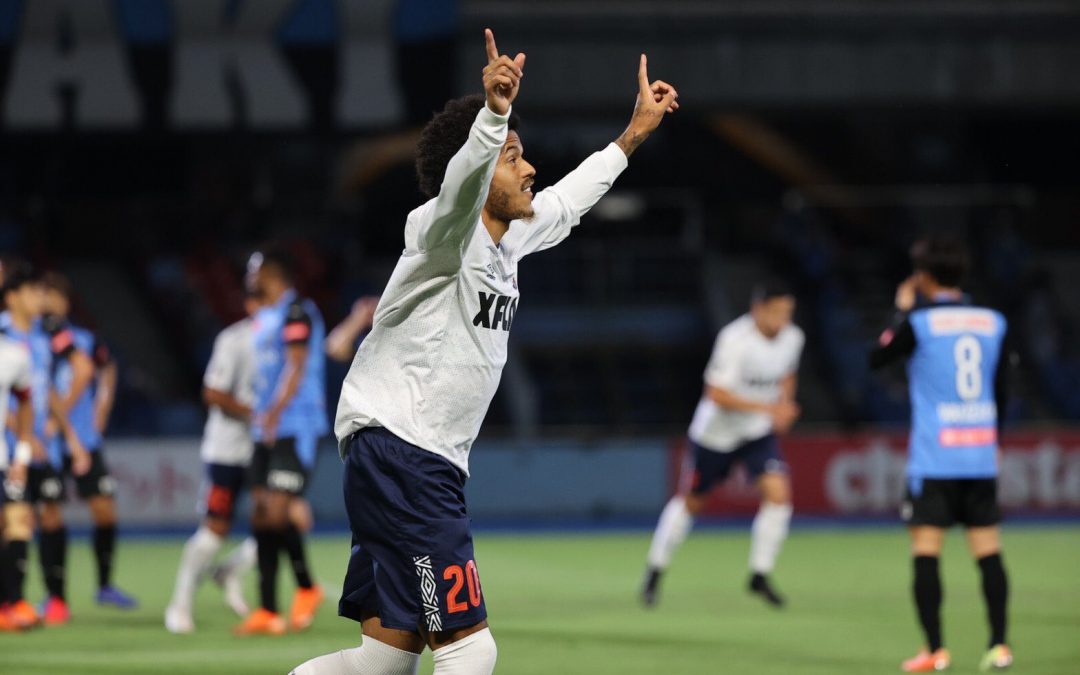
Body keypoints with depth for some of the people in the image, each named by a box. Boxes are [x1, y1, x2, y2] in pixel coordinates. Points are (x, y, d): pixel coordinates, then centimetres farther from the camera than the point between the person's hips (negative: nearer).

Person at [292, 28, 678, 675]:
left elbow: (566, 202, 35)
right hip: (397, 449, -10)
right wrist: (494, 113, -53)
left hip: (427, 468, 10)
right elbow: (463, 183, -35)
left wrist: (635, 132, 41)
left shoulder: (508, 238, 15)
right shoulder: (447, 232, -11)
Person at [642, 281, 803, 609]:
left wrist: (784, 405, -2)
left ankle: (760, 576, -3)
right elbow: (717, 394, -29)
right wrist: (767, 407, -34)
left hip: (759, 433, 4)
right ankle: (655, 572, 30)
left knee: (779, 493, -16)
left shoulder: (793, 338, -6)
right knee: (692, 501, 10)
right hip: (717, 432, -4)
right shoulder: (735, 339, -26)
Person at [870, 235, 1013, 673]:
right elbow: (1001, 388, 14)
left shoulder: (919, 322, -8)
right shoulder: (993, 322, 6)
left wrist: (903, 311, 15)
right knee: (988, 552, 7)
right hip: (981, 456, 4)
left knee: (925, 553, -2)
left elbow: (877, 359, 6)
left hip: (934, 458, -4)